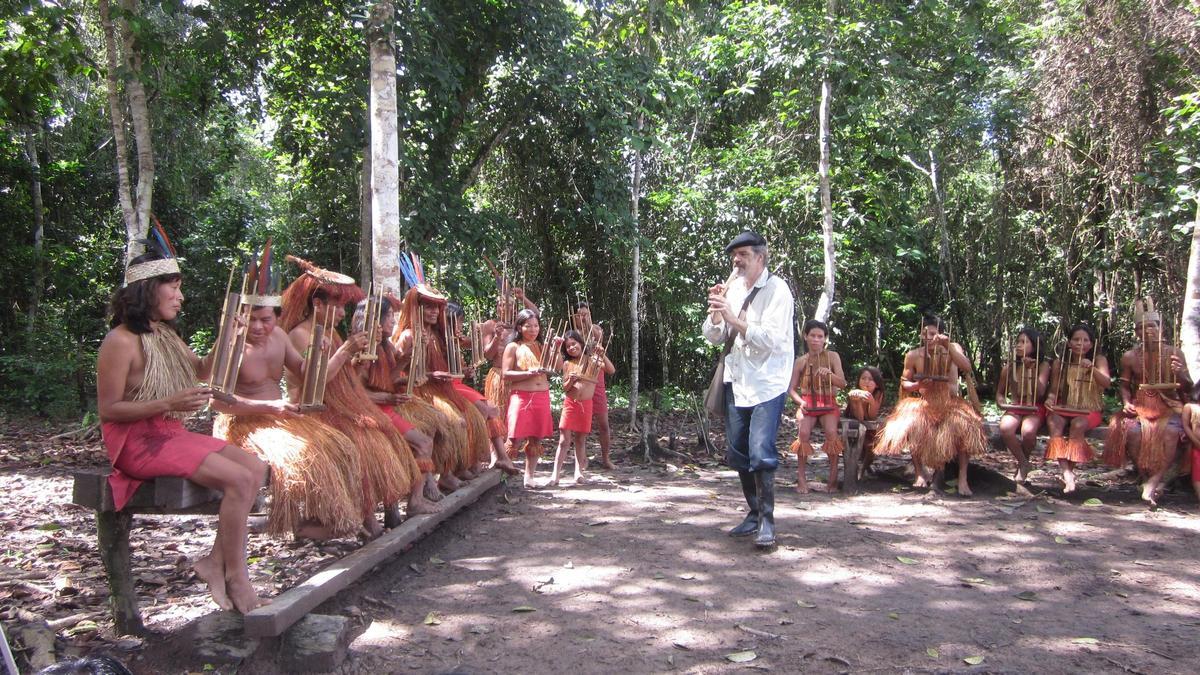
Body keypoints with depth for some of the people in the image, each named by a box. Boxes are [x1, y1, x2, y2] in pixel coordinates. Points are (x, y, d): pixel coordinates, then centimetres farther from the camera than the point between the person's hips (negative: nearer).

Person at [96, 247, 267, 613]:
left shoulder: (165, 334, 13)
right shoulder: (121, 341, -13)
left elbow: (202, 370, 26)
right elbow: (108, 409, -15)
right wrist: (169, 403, -25)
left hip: (172, 434, 9)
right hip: (138, 441, -9)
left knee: (255, 468, -4)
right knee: (238, 479, -22)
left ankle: (216, 561, -2)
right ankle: (236, 577, -10)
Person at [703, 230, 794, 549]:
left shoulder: (776, 290, -9)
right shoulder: (732, 289, 8)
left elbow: (774, 340, -21)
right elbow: (713, 337, 8)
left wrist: (735, 319, -26)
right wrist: (715, 313, -12)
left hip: (767, 383, -6)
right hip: (737, 381, 7)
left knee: (760, 453, -15)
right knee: (738, 453, 11)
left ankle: (766, 521, -5)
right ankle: (754, 513, 25)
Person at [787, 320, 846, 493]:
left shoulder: (832, 357, 2)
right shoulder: (801, 361, 6)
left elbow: (842, 383, -6)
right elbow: (791, 389, 6)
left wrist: (829, 374, -26)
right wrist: (800, 401, -14)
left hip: (828, 404, -1)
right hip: (807, 404, 1)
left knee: (832, 432, -32)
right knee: (803, 433, -30)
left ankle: (833, 477, -19)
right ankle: (801, 477, -18)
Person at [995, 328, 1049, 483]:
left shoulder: (1043, 365, 1)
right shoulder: (1009, 367, 7)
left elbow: (1040, 393, -11)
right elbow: (1000, 392, 18)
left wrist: (1031, 370, -20)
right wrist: (1002, 402, -5)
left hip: (1034, 409, -2)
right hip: (1014, 408, 2)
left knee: (1028, 431, -37)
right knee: (1005, 428, -35)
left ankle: (1024, 462, -4)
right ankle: (1023, 462, -9)